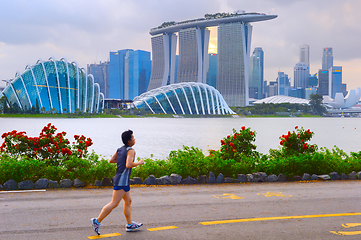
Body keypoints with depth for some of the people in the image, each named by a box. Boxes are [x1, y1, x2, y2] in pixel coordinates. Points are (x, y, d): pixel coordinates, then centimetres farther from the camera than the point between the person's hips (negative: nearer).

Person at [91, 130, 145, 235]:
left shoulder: (120, 149, 12)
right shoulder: (130, 150, -13)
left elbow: (111, 160, 15)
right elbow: (128, 165, -26)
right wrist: (139, 163, -11)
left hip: (123, 181, 10)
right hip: (122, 180, -10)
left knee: (128, 201, 15)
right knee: (114, 203, -8)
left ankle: (130, 225, 20)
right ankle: (97, 221, -7)